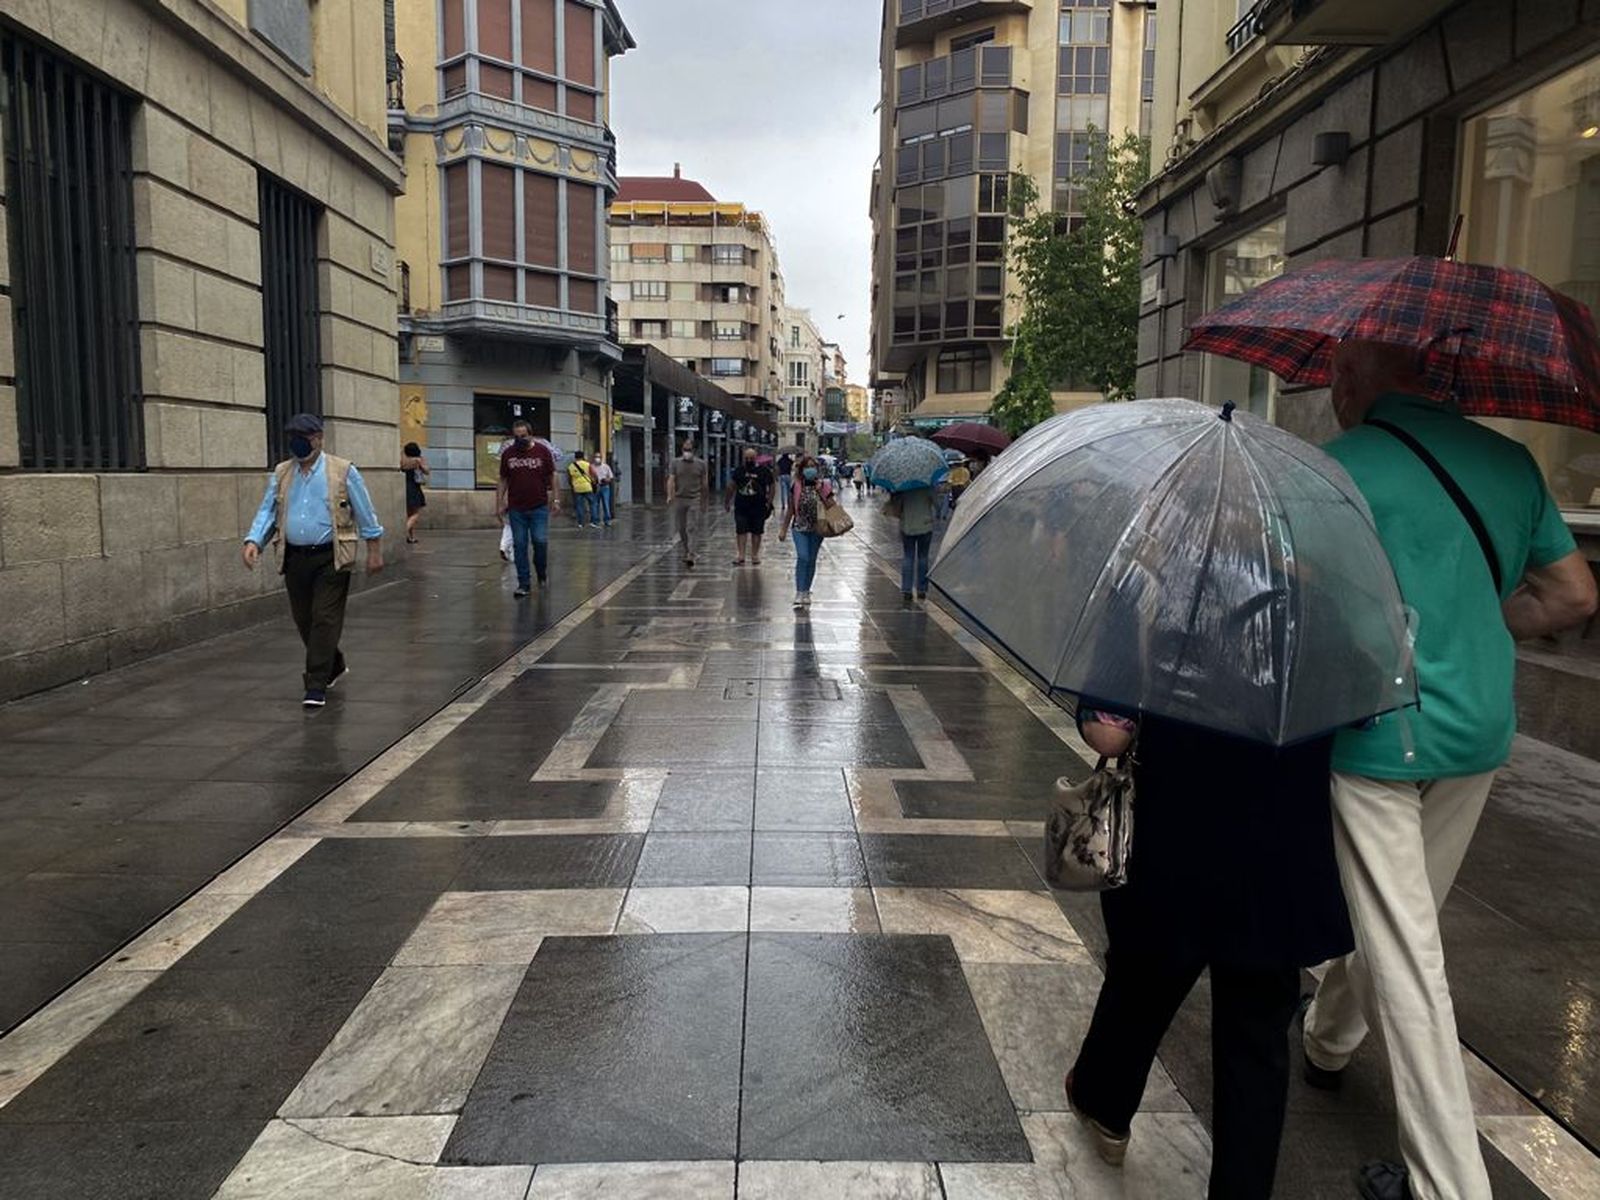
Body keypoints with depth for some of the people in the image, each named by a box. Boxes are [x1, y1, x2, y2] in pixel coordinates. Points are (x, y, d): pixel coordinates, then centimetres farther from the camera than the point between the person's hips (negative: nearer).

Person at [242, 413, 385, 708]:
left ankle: (317, 686, -4)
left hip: (330, 559, -5)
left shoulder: (343, 471, -2)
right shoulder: (280, 474, 10)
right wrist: (253, 541, -11)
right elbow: (266, 511, 6)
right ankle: (333, 667, 35)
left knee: (325, 620, -8)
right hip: (294, 559, 5)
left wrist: (375, 551, 1)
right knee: (304, 620, 13)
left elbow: (365, 514, 1)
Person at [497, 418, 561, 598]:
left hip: (539, 507, -2)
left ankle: (542, 573, 22)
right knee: (519, 546, 2)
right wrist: (499, 503, 6)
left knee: (540, 541, -5)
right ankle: (524, 583, 8)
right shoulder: (507, 454, 5)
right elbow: (503, 481, 10)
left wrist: (555, 499, 1)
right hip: (516, 509, 2)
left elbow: (551, 477, 5)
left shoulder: (543, 451, 0)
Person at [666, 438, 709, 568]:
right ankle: (686, 551, 26)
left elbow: (704, 483, 10)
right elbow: (671, 480, -1)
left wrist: (705, 500, 13)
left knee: (693, 528, -11)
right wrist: (670, 495, -16)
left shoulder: (700, 464, 4)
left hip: (694, 500, -2)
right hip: (679, 499, 2)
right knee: (681, 529, 10)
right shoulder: (676, 463, 5)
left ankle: (691, 556, -17)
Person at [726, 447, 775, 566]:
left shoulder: (764, 471, 0)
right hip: (741, 507, 2)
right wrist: (727, 502, 14)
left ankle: (755, 555, 18)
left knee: (756, 532, 7)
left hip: (758, 507, -2)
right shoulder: (739, 471, 7)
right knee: (741, 531, -2)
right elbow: (731, 487, 14)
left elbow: (772, 486, 2)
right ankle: (741, 556, -1)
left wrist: (769, 502, -6)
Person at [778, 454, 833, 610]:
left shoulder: (824, 486, -1)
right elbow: (791, 510, 6)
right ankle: (799, 592, -13)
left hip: (817, 528, 1)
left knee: (811, 560, 9)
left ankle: (806, 592, 23)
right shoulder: (796, 486, -1)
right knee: (802, 557, -15)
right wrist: (784, 529, 7)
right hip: (800, 527, -1)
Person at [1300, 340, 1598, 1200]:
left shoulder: (1342, 466, -12)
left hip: (1378, 735, -7)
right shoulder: (1508, 461, 7)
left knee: (1406, 958, 0)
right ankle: (1328, 1040, 46)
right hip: (1480, 733, 7)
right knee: (1397, 924, 23)